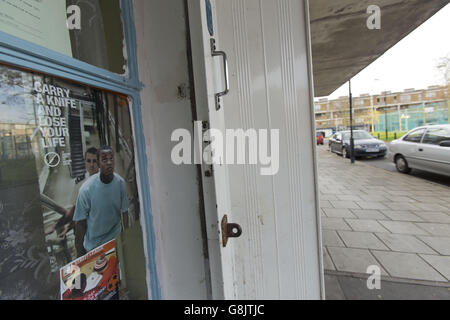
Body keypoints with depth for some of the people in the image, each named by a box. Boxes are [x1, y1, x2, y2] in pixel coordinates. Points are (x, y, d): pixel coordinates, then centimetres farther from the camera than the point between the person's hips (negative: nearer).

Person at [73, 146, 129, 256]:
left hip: (116, 240, 3)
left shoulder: (120, 182, -14)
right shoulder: (86, 189, -23)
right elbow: (80, 222, -13)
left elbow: (124, 211, -4)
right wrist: (80, 251, -6)